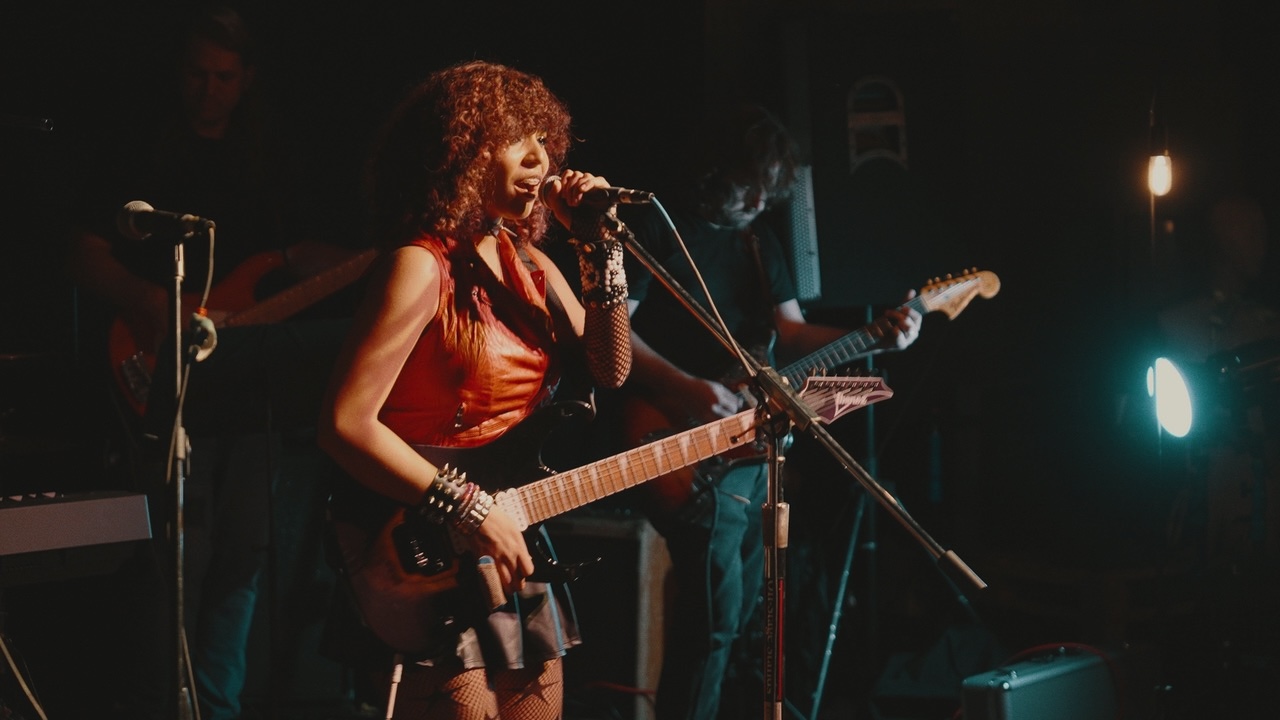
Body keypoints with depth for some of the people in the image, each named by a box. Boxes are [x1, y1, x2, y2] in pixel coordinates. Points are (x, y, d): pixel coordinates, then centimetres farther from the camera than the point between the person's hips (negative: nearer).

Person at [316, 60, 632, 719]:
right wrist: (471, 511, -22)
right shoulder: (422, 267, -15)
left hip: (514, 549, 8)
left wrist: (601, 249, -3)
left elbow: (608, 372, 8)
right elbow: (344, 424, -21)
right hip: (430, 563, -8)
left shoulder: (527, 261, 10)